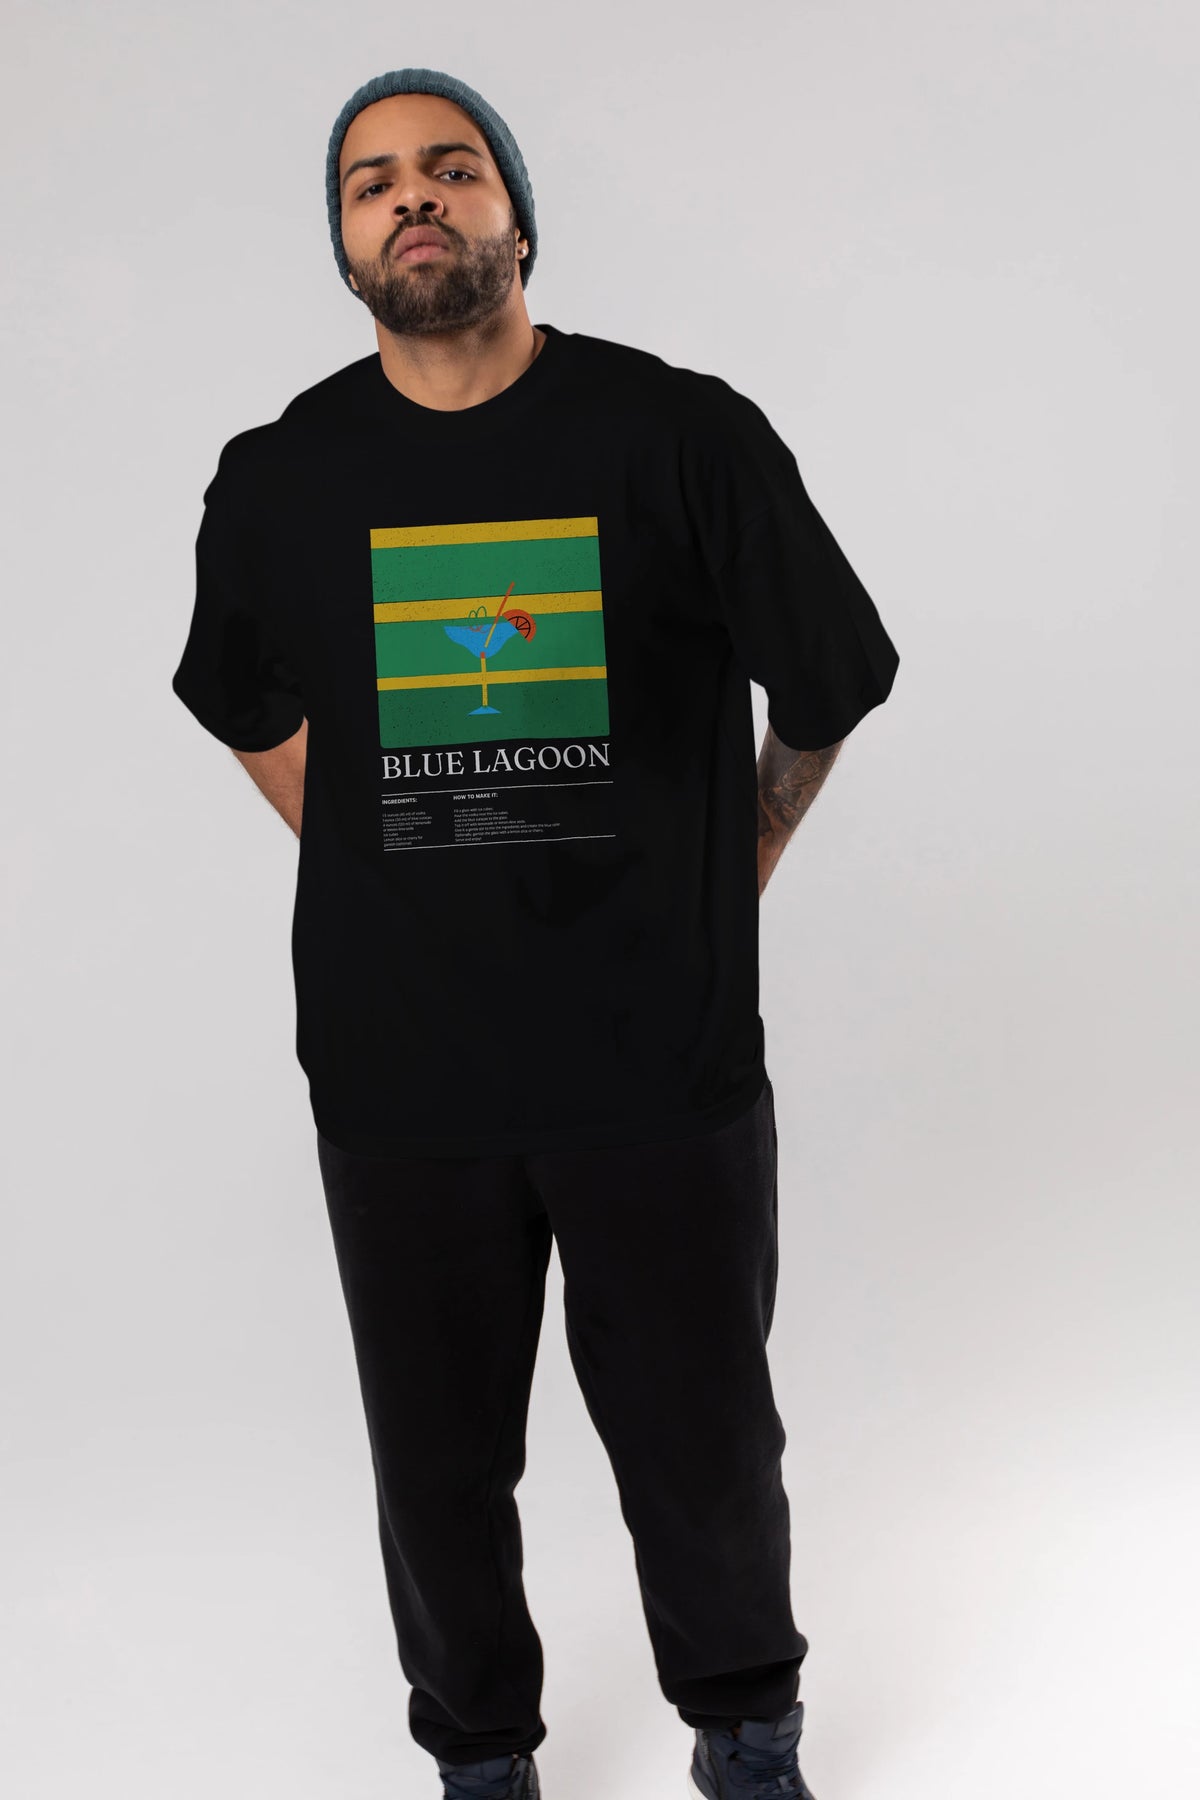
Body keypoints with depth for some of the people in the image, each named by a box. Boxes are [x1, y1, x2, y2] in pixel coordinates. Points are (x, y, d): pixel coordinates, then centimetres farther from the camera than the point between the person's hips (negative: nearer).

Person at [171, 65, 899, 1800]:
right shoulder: (282, 477, 2)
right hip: (399, 1070, 2)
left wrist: (719, 889, 8)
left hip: (663, 1057, -1)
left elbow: (827, 691, 6)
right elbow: (252, 710, 20)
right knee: (438, 1460, 13)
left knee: (705, 1443, 11)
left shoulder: (685, 435, -6)